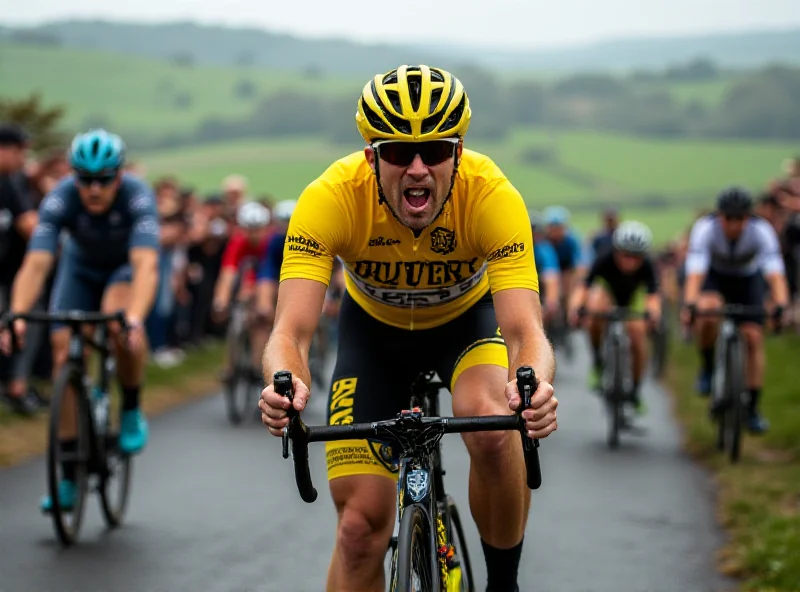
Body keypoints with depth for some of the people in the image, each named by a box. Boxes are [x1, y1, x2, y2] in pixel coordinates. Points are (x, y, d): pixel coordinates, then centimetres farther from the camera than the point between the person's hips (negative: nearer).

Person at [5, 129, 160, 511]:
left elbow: (146, 265, -48)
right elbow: (36, 264, -39)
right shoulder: (60, 199, -31)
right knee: (65, 353, -12)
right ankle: (69, 478, -3)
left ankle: (131, 412, -9)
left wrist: (134, 319, -64)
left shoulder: (137, 196, -36)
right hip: (81, 266, 3)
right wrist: (17, 316, -55)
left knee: (119, 321, -35)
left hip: (128, 266, -2)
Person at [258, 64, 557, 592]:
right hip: (374, 328, 1)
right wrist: (284, 385, -63)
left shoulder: (493, 196, -34)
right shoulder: (331, 197, -34)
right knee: (362, 525, -9)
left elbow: (525, 329, -41)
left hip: (466, 319, -1)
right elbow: (291, 331, -40)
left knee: (493, 425, -33)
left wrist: (536, 387, -64)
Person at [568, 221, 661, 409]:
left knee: (637, 330, -19)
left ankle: (635, 391, 2)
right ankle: (597, 361, -14)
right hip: (607, 290, -1)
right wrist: (575, 307, -62)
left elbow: (652, 295, -42)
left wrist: (653, 311, -64)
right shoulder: (604, 261, -36)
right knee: (595, 306, -35)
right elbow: (583, 288, -42)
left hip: (633, 296, 1)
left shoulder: (646, 266, -33)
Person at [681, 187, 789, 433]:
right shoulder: (705, 229, -32)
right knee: (708, 312, -34)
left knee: (754, 338, -12)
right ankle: (707, 367, -8)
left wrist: (780, 307, -53)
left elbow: (775, 274, -38)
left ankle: (752, 410, -1)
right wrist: (689, 306, -56)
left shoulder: (762, 231, -30)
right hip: (714, 277, -1)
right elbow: (695, 273, -40)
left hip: (748, 279, 1)